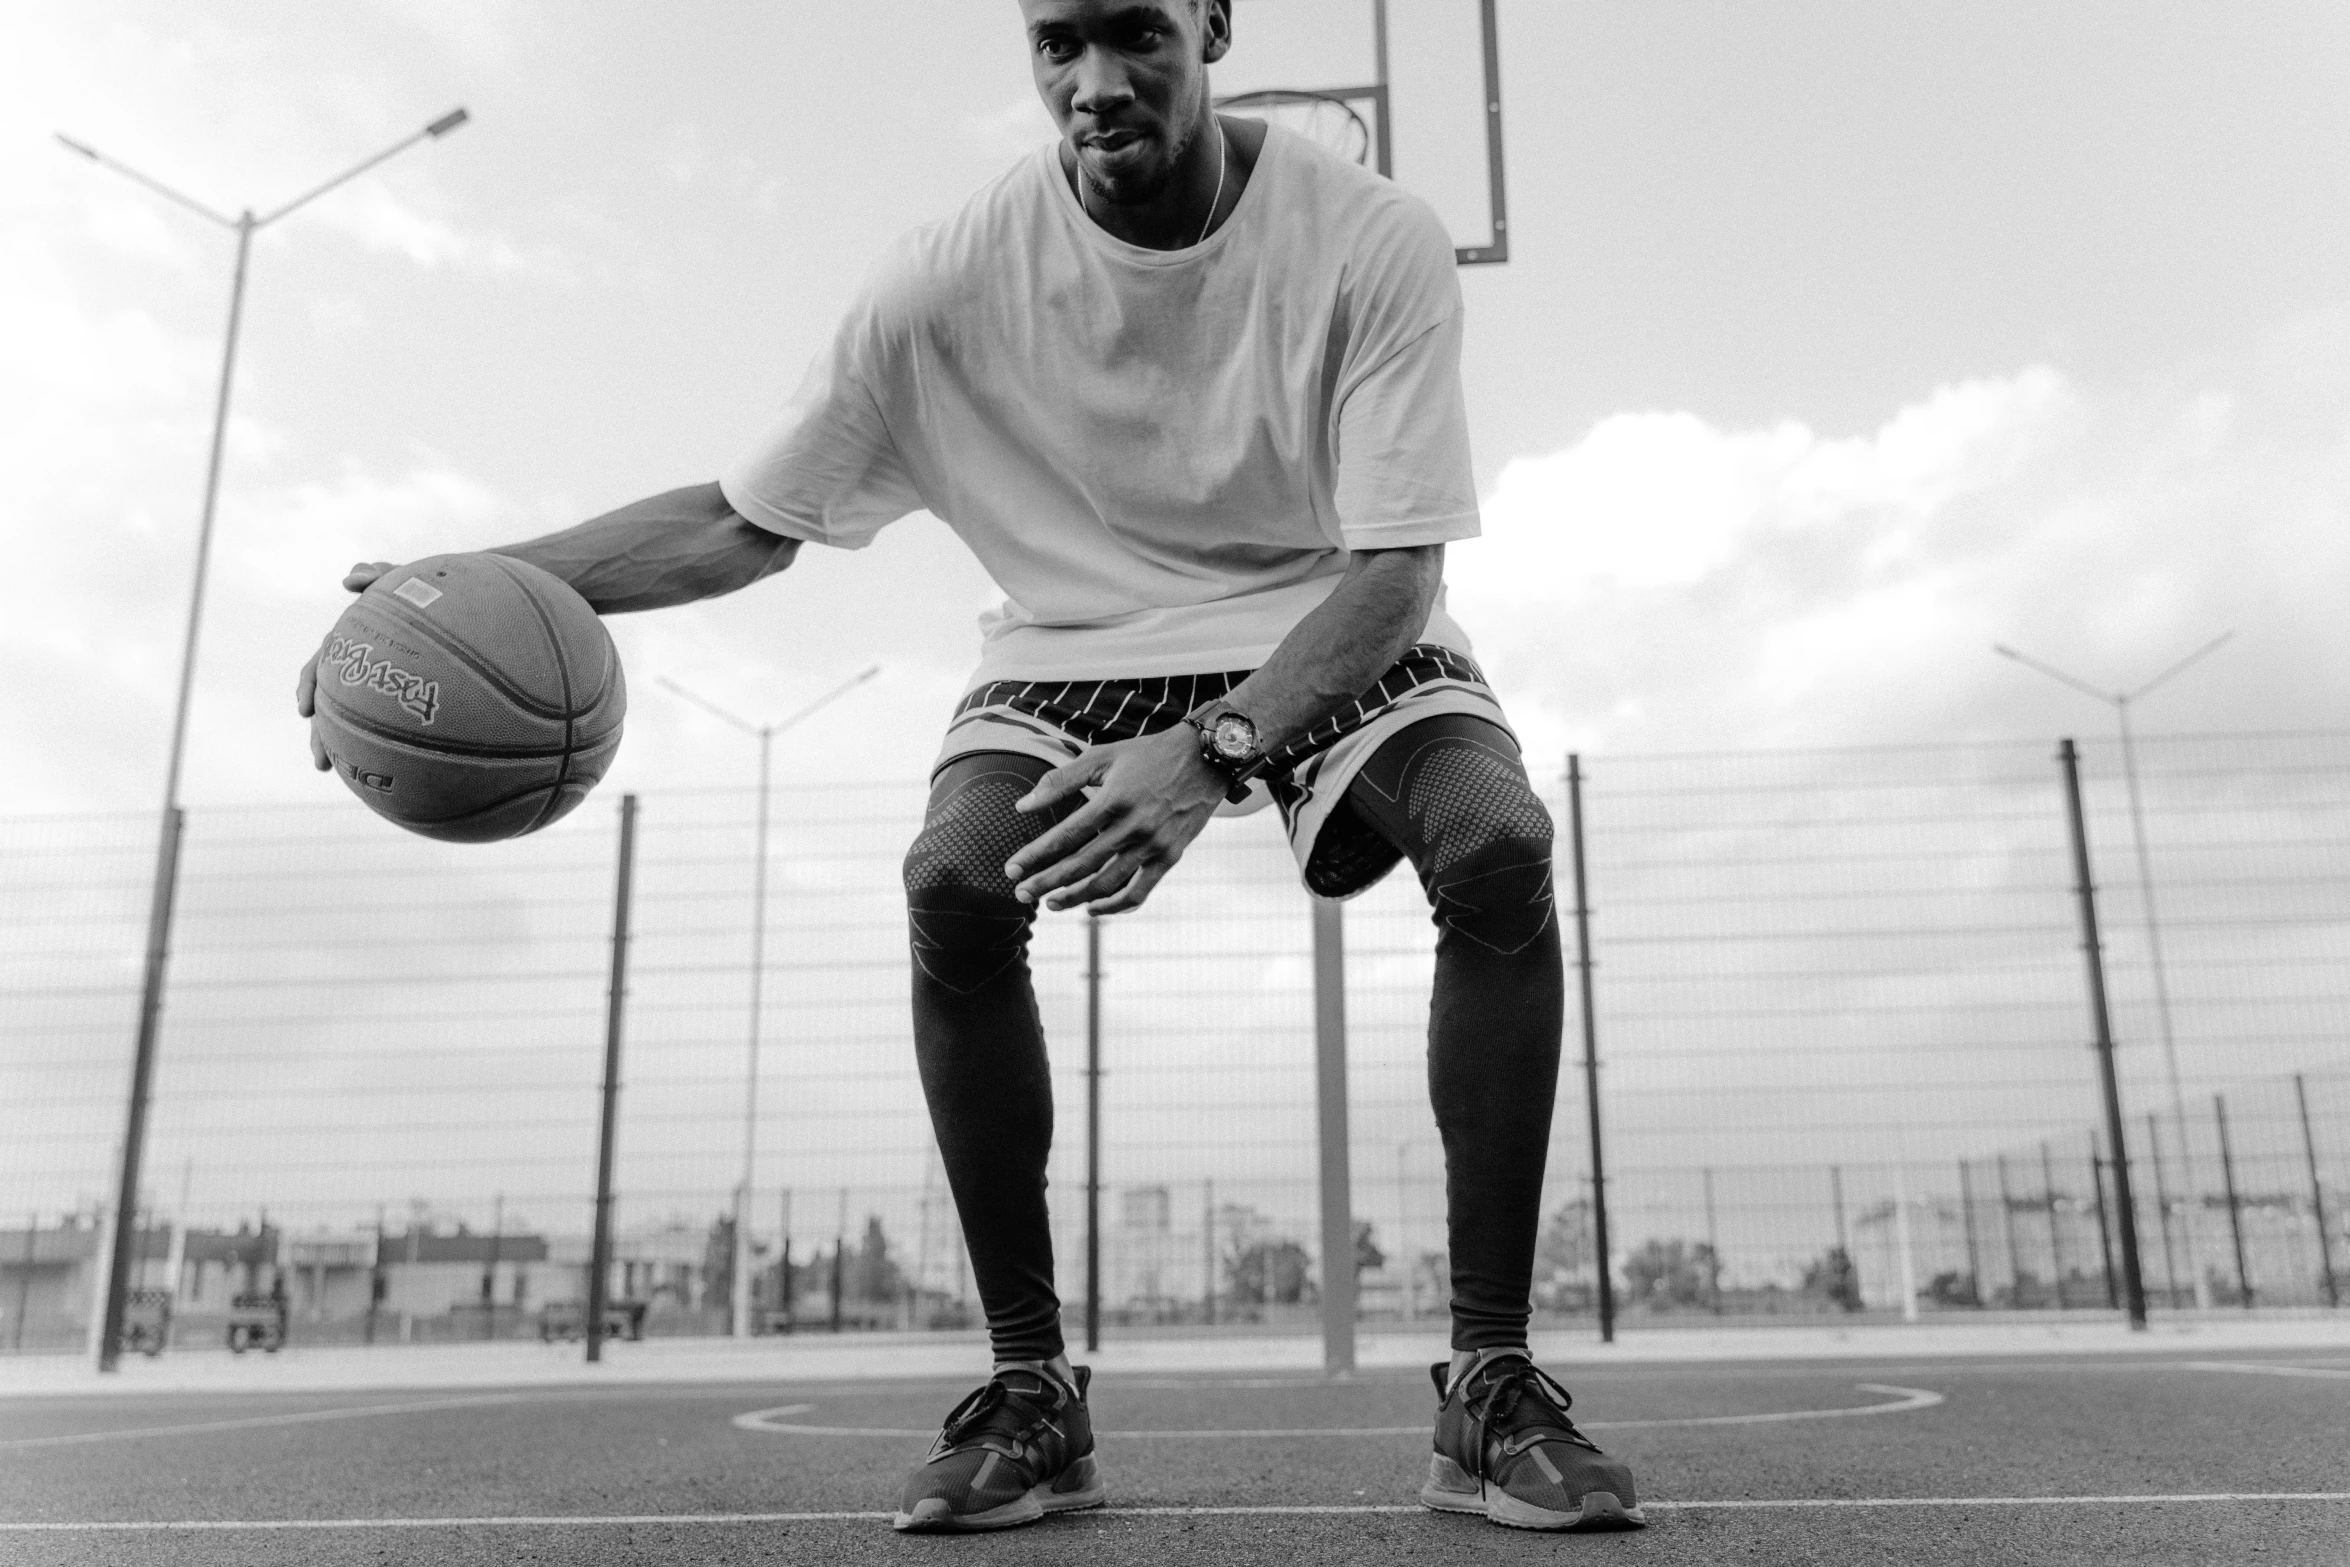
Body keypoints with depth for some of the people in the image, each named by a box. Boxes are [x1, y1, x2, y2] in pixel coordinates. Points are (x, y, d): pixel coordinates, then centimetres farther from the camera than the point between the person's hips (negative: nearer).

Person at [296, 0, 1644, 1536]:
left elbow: (1395, 568, -23)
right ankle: (1034, 1388, -11)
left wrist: (1214, 747, -40)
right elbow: (744, 521, -9)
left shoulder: (1373, 241, -18)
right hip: (1077, 645, 1)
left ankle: (1492, 1383, -16)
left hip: (1335, 634, 0)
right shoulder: (957, 276, -14)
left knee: (1500, 847, -29)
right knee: (951, 885, -28)